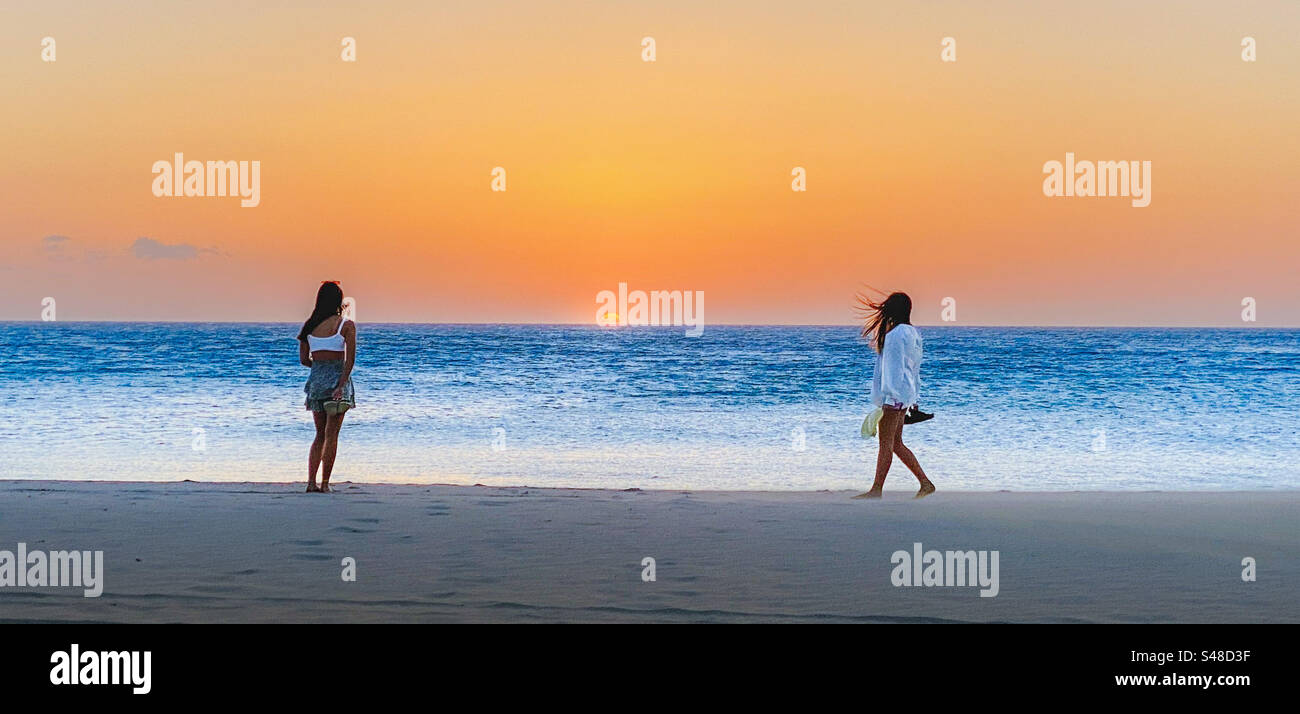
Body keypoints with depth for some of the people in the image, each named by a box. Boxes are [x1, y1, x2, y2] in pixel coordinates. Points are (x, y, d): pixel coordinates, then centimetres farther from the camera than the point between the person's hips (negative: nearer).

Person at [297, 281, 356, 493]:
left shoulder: (309, 325, 6)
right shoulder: (346, 325, -6)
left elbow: (303, 359, 9)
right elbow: (350, 358, -15)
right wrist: (341, 384, -17)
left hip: (315, 379, 4)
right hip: (337, 378, -4)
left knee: (320, 434, 13)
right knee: (331, 434, 2)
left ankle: (311, 481, 3)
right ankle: (324, 483, 1)